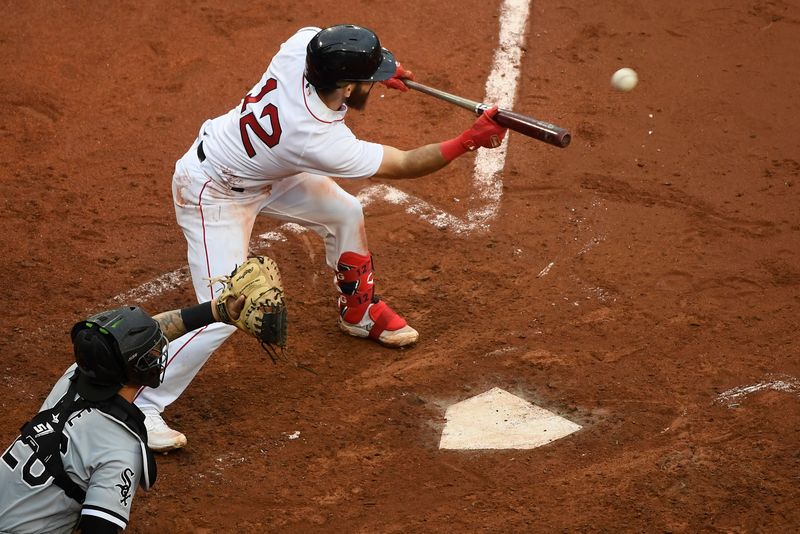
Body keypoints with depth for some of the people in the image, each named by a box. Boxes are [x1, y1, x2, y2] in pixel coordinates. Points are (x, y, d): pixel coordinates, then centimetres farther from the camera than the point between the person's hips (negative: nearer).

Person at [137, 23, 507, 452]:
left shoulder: (300, 47, -25)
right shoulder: (320, 141, -38)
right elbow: (403, 165, -24)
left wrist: (373, 70, -3)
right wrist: (468, 142, -23)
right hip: (213, 194, -9)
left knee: (344, 212, 17)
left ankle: (359, 311, 43)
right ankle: (141, 407, -2)